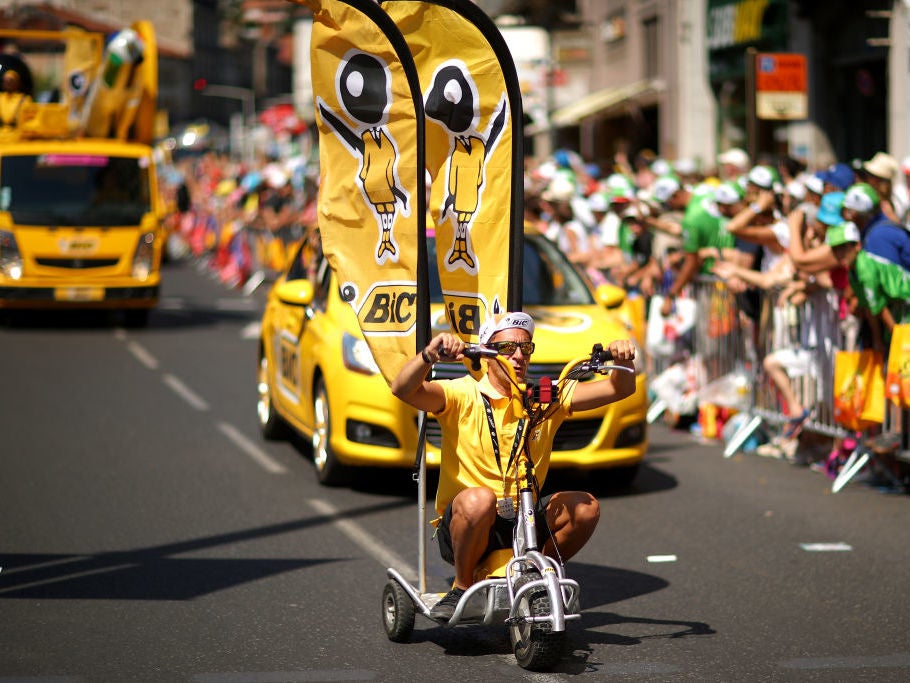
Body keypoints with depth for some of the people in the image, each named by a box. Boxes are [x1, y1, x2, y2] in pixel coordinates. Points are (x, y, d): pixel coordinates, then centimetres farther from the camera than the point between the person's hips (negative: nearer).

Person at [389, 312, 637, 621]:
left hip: (525, 522, 4)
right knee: (479, 500, -37)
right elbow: (403, 389, -23)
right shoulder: (463, 395, -6)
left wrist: (622, 360, -17)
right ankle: (462, 586, -12)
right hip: (463, 524, -4)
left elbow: (618, 390, 4)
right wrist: (430, 354, -41)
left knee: (585, 507, -19)